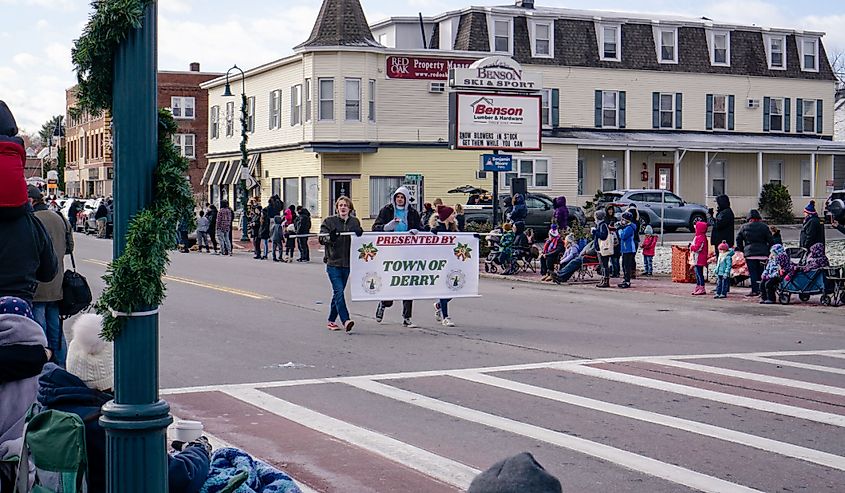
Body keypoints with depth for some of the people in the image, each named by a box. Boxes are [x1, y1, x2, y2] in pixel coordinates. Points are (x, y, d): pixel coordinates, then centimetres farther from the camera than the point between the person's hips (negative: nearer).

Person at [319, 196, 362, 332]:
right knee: (339, 292, -14)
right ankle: (345, 320, -20)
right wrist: (330, 237, -27)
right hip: (333, 263, -4)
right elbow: (322, 238, -5)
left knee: (338, 293, 12)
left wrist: (359, 234, -13)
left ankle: (331, 321, 22)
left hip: (347, 263, 4)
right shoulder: (329, 221, 0)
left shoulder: (355, 222, 9)